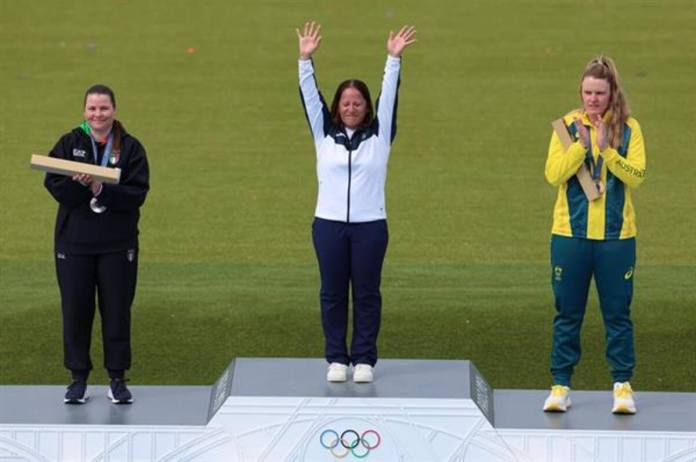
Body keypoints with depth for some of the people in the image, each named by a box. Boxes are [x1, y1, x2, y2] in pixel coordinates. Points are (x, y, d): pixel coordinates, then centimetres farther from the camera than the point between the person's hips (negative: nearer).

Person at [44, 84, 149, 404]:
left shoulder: (130, 147, 1)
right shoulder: (69, 144, 4)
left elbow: (137, 193, -8)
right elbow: (54, 186, -6)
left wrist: (102, 189, -22)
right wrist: (80, 183, -25)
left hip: (117, 243, -1)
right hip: (74, 242, 1)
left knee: (117, 311, 2)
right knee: (75, 310, 2)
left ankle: (117, 379, 12)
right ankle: (78, 379, 12)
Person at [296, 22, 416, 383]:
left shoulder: (379, 135, 5)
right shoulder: (324, 134, 7)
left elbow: (389, 96, -3)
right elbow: (310, 96, 0)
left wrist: (394, 59, -13)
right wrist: (305, 59, -10)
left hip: (370, 225, -1)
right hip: (329, 224, 1)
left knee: (367, 293, 3)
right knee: (332, 293, 5)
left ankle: (364, 359, 9)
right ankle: (336, 359, 12)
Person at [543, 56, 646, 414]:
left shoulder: (628, 128, 1)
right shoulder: (568, 125, 2)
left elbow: (636, 175, -11)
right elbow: (553, 174, -10)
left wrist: (606, 149, -22)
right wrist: (582, 143, -19)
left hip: (616, 236, -1)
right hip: (570, 234, 1)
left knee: (617, 313, 4)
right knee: (567, 313, 6)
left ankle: (622, 384, 12)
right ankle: (561, 385, 13)